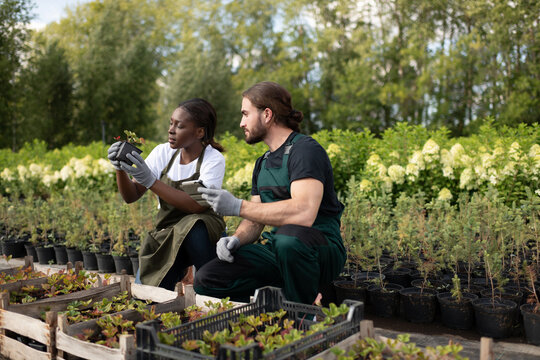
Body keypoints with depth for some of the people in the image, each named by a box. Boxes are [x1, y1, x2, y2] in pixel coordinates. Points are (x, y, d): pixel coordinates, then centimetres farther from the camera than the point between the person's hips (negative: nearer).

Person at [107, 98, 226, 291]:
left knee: (191, 226, -38)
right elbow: (131, 196, -4)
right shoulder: (163, 152, -1)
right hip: (166, 234, 2)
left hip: (202, 230, -2)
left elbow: (198, 205, -29)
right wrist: (120, 168, -23)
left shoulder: (213, 159, -13)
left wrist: (150, 181, -34)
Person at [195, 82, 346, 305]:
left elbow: (304, 214, -29)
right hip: (276, 252, 7)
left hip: (320, 251, -7)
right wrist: (236, 239, -8)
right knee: (205, 281, -11)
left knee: (289, 236, -42)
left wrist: (237, 206, -24)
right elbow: (254, 219, 15)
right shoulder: (263, 163, 17)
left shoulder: (305, 150, -12)